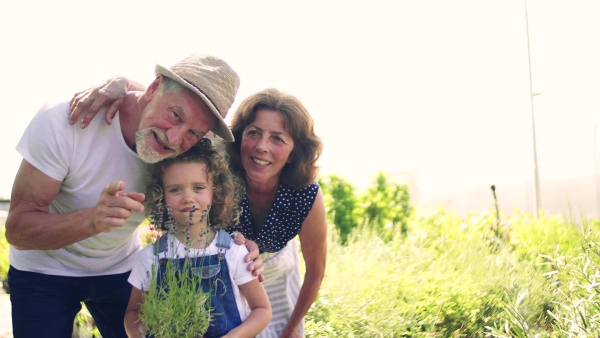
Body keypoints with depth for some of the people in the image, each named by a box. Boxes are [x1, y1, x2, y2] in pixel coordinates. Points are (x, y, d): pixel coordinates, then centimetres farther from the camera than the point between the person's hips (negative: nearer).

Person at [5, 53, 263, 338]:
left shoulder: (185, 152, -21)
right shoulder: (63, 122, -31)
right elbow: (17, 229, -28)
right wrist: (93, 220, -47)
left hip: (120, 268, 3)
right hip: (44, 270, -2)